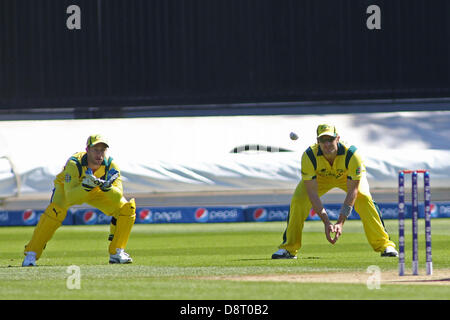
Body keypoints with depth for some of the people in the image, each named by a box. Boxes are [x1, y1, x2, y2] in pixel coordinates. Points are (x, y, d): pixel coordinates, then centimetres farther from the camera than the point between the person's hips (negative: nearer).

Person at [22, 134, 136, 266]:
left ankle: (116, 253, 2)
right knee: (56, 210, -35)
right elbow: (70, 197, -44)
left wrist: (107, 187, -50)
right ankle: (31, 254, -26)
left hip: (95, 191, 4)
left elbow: (118, 197, -31)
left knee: (126, 208, -12)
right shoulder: (74, 164, -37)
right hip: (66, 187, -4)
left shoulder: (110, 165, -27)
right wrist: (86, 186, -59)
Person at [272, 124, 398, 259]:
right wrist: (326, 222, -40)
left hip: (348, 176, -1)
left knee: (364, 198, -28)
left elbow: (352, 192, -36)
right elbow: (312, 192, -32)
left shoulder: (351, 154, -39)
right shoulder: (309, 156, -36)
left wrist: (340, 222, -43)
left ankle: (384, 244, -16)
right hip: (320, 176, 1)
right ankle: (288, 248, -5)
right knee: (298, 201, -20)